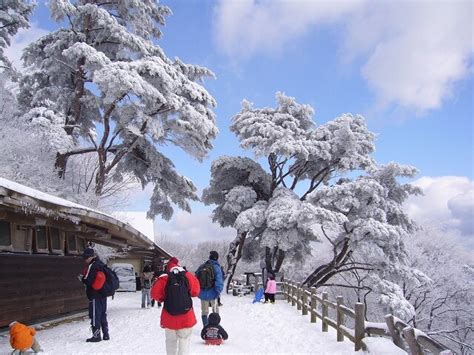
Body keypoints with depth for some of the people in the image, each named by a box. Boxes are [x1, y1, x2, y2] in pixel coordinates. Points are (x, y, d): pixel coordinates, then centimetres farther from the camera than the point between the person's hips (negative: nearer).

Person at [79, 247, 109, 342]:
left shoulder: (92, 266, -18)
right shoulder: (101, 264, 8)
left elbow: (88, 281, -20)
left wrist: (82, 278, 0)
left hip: (94, 295, -8)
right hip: (103, 295, 8)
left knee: (95, 316, -1)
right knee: (103, 315, 15)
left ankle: (96, 335, 2)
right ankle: (106, 334, 21)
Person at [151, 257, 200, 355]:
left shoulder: (164, 279, -8)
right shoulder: (188, 276, -4)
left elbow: (155, 294, -7)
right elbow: (196, 291, 6)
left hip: (169, 317, 0)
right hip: (186, 316, 0)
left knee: (171, 340, 17)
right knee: (184, 340, 8)